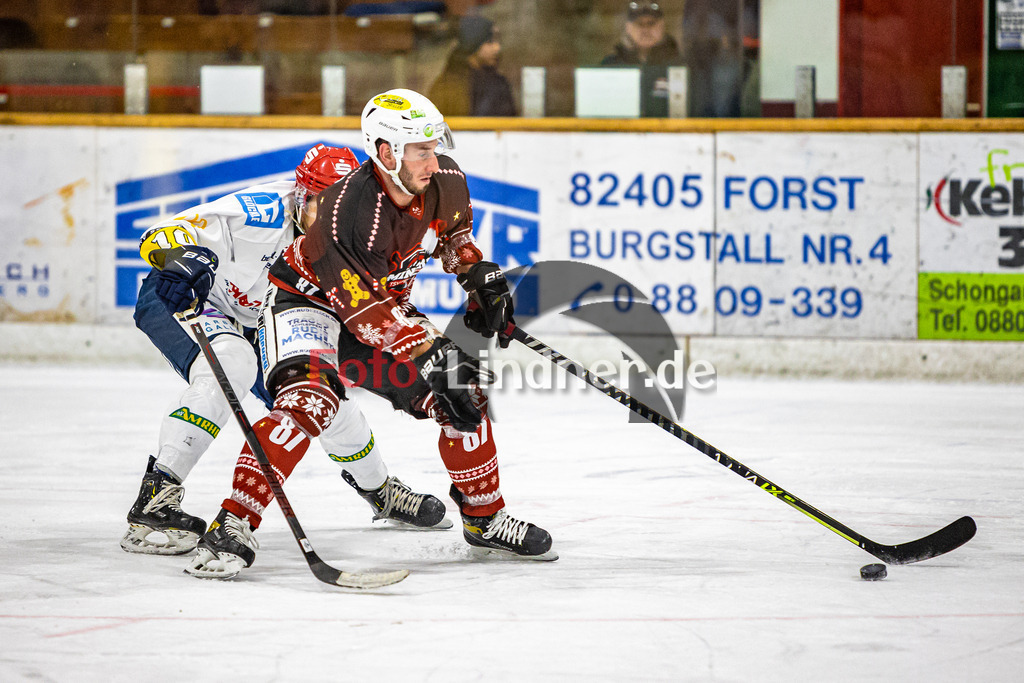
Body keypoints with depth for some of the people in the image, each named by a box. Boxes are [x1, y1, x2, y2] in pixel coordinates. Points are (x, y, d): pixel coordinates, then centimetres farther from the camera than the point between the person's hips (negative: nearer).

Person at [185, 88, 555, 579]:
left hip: (384, 301, 7)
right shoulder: (345, 211, -35)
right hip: (308, 300, -7)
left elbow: (451, 231, 13)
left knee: (463, 397, 0)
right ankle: (232, 526, -32)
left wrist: (481, 276, 7)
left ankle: (485, 519, 21)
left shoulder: (446, 182, -14)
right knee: (309, 400, -32)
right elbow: (367, 311, -32)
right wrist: (431, 352, -36)